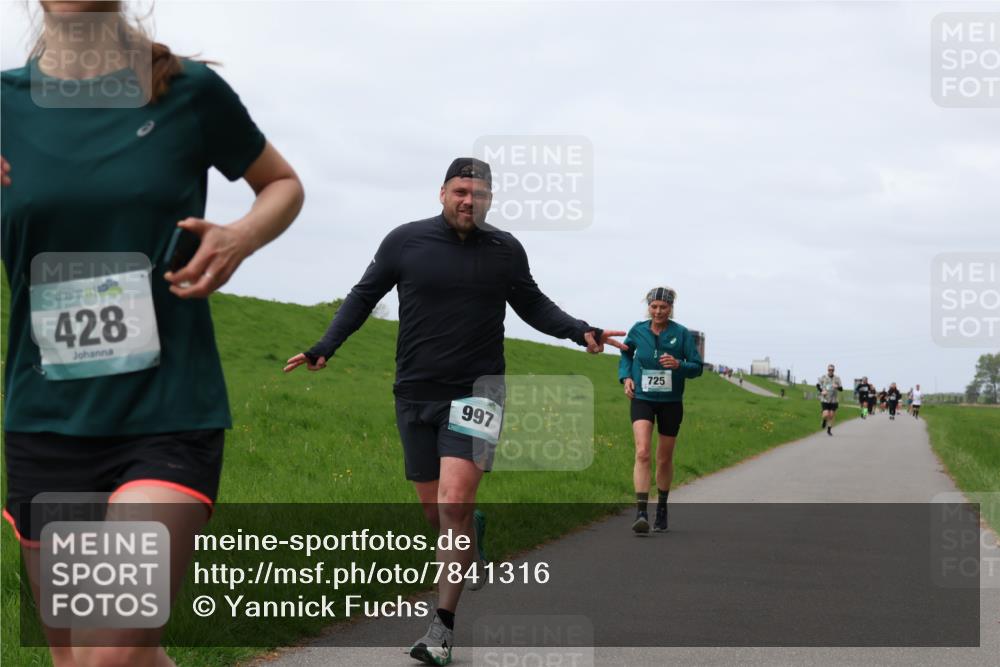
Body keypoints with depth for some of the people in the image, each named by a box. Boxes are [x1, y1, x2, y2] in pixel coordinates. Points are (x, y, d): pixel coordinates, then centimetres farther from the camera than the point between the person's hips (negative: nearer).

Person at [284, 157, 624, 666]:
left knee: (454, 504, -17)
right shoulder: (405, 241, -1)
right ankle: (474, 532, 45)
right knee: (435, 514, 8)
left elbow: (534, 306, 15)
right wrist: (325, 348, -2)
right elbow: (364, 296, 9)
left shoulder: (505, 250, 2)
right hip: (416, 395, 2)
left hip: (475, 391, -1)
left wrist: (582, 332, 0)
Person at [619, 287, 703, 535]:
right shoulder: (638, 330, -2)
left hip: (671, 402, 0)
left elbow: (697, 367, -5)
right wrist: (626, 376, 0)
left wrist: (678, 365, -25)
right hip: (642, 400, 0)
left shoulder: (682, 334, -7)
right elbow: (626, 354, 17)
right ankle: (641, 512, -26)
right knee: (642, 452, -19)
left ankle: (662, 510, 31)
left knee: (665, 459, 11)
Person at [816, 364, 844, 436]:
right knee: (826, 414, -14)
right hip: (824, 399, -2)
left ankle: (829, 430, 20)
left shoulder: (837, 378, 1)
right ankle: (824, 421, 22)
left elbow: (841, 389, 2)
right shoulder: (823, 377, -2)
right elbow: (818, 385, 9)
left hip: (833, 400, 2)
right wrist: (822, 391, -9)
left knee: (831, 415, 4)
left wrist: (837, 387, -21)